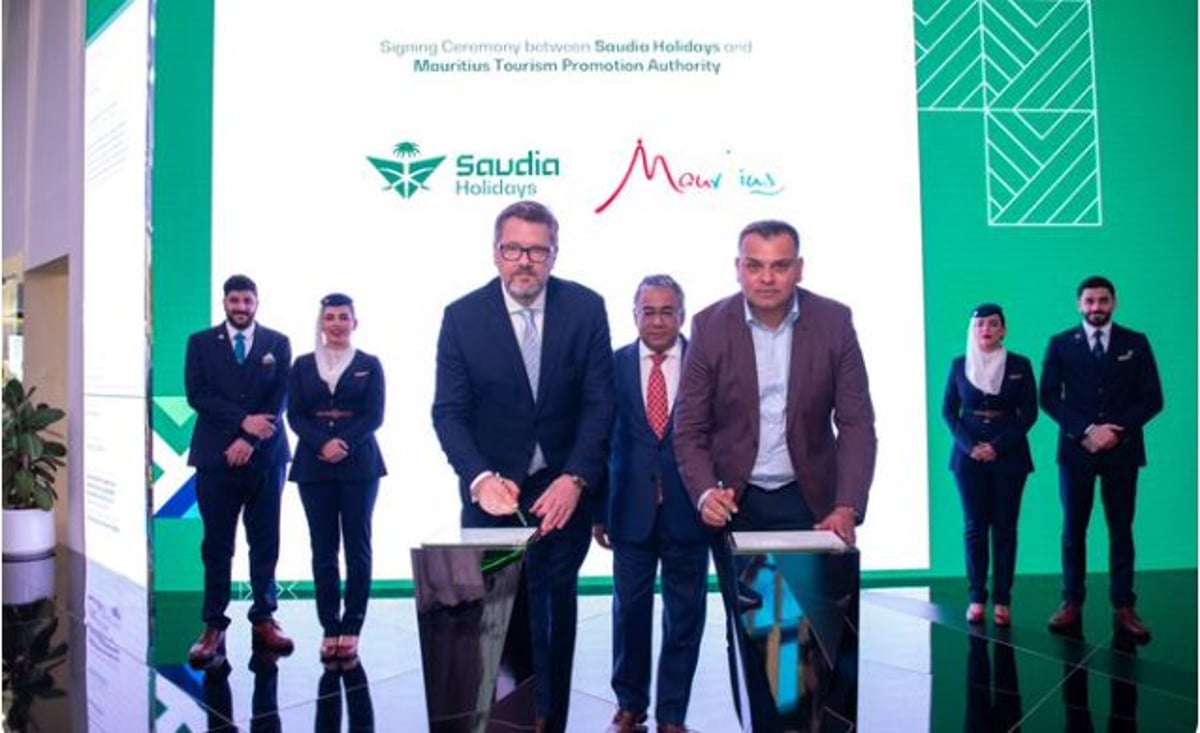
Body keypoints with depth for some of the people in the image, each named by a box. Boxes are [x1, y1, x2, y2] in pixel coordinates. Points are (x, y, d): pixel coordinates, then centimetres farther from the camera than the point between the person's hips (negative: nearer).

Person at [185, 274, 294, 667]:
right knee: (217, 546, 4)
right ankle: (214, 626, 10)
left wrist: (249, 439, -11)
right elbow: (197, 394, -4)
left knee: (265, 543, 6)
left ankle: (264, 618, 16)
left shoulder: (278, 343, 7)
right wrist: (243, 420, -15)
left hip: (265, 455, 1)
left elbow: (280, 398, -1)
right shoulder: (200, 342, 8)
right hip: (216, 456, 0)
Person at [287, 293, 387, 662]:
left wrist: (345, 445, -17)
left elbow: (374, 416, -2)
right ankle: (330, 629, 10)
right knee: (323, 549, 3)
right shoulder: (303, 365, 11)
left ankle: (352, 628, 8)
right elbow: (294, 415, 3)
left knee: (357, 547, 1)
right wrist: (322, 443, -14)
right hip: (314, 466, 2)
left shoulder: (369, 365, 5)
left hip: (359, 464, -1)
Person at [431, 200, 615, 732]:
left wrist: (575, 479, -18)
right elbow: (449, 411, -9)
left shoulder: (586, 308, -6)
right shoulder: (462, 316, -8)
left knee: (558, 609, 12)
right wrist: (480, 479, -24)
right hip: (495, 488, 0)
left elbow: (599, 402, -7)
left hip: (565, 487, 1)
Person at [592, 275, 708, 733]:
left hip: (688, 512, 0)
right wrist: (598, 510, 1)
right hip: (632, 511, 1)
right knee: (629, 612, 12)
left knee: (685, 617, 10)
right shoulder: (614, 364, 1)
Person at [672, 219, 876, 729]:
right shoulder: (711, 325, -8)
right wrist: (705, 492, -22)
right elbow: (689, 428, -5)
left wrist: (847, 506, -19)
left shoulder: (833, 321, -7)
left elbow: (856, 423, -7)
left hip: (808, 498, 0)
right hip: (735, 501, 0)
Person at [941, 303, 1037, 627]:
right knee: (974, 527, 2)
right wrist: (969, 445, -9)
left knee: (1004, 528, 2)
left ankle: (1002, 600, 7)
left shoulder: (1020, 365, 2)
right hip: (969, 455, 1)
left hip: (1008, 456, -1)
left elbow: (1029, 412, -1)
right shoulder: (959, 365, 5)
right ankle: (976, 598, 7)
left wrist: (998, 446, -11)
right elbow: (948, 410, 5)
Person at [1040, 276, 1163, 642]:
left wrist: (1117, 431, -11)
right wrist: (1086, 430, -13)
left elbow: (1152, 398, 2)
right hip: (1076, 448, 0)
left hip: (1122, 449, 0)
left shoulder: (1136, 343, 7)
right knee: (1073, 529, 4)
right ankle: (1072, 604, 10)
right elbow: (1049, 398, -1)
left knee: (1121, 529, 4)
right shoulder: (1060, 344, 5)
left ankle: (1124, 608, 9)